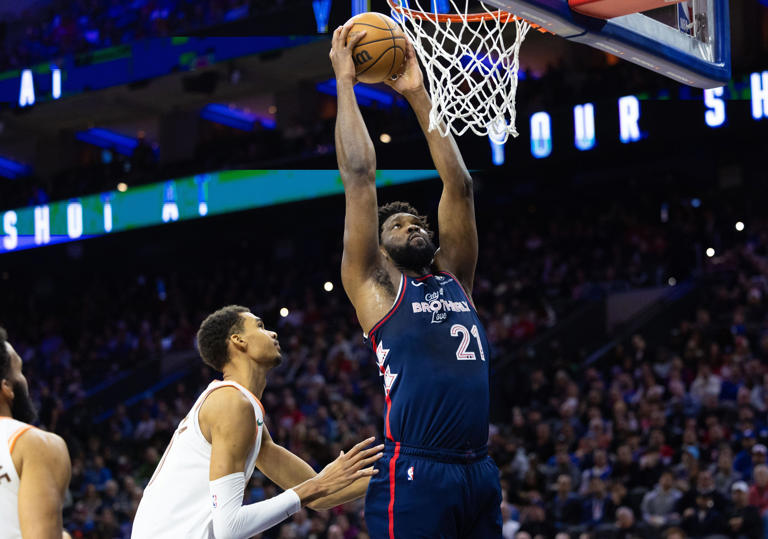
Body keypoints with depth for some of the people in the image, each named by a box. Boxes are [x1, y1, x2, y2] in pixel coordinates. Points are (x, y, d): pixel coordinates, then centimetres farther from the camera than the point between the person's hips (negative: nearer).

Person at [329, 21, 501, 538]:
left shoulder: (454, 278, 20)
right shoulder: (375, 286, 7)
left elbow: (459, 184, 20)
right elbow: (359, 177, 4)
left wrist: (417, 94, 21)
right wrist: (345, 81, 9)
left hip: (479, 471, 6)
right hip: (413, 473, -6)